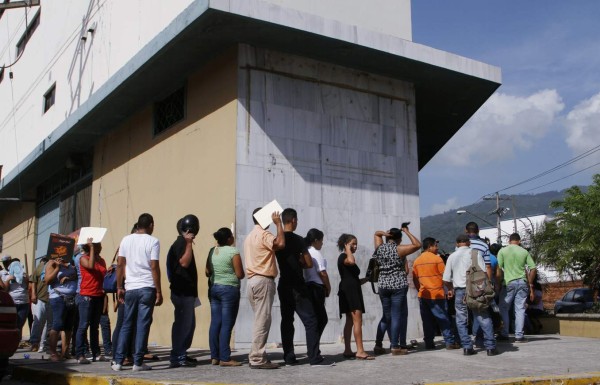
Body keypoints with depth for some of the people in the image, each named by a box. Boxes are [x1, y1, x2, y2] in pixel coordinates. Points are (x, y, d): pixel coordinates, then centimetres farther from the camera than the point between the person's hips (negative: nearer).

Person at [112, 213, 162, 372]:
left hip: (130, 288, 4)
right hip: (147, 288, -4)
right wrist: (159, 291, -6)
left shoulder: (126, 240, 7)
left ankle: (118, 361, 11)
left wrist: (119, 287, 11)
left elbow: (120, 265, 5)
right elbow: (154, 267, -9)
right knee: (143, 325, 1)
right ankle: (138, 362, 3)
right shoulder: (153, 242, -4)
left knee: (126, 325, 12)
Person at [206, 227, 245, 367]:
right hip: (229, 289, -7)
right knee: (227, 324, -4)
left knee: (215, 323, 9)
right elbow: (240, 274, -11)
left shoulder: (212, 251, 8)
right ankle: (224, 358, -5)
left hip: (213, 288, 7)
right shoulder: (233, 251, -10)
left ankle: (214, 356, 12)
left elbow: (207, 272, 12)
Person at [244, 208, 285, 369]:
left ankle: (256, 355, 12)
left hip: (252, 280, 10)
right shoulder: (263, 234, -10)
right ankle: (257, 358, -8)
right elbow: (280, 244, -24)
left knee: (259, 319, 12)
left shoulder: (249, 236, 20)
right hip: (263, 281, -10)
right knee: (263, 320, -8)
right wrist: (278, 223, -16)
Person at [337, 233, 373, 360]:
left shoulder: (347, 258, 22)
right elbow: (351, 261, -31)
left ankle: (347, 351, 10)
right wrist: (348, 249, -15)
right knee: (357, 320, -16)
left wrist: (366, 279, 11)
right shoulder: (343, 257, -6)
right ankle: (360, 351, -21)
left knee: (350, 321, 8)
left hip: (353, 291, 10)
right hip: (349, 291, -10)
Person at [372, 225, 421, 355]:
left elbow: (376, 233, 24)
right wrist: (407, 232, -1)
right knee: (396, 316, -1)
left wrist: (384, 233, 3)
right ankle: (395, 347, 2)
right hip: (398, 286, -6)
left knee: (386, 316, 15)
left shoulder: (380, 248, 6)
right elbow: (417, 245, -8)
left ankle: (378, 345, 15)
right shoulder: (399, 249, -9)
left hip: (383, 286, 6)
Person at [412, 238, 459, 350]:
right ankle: (450, 342, 2)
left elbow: (415, 279, 13)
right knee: (444, 320, 1)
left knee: (427, 321, 8)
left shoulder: (417, 261, 9)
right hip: (437, 294, -5)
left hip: (423, 295, 5)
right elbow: (444, 276, -8)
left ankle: (428, 343, 9)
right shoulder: (436, 258, -8)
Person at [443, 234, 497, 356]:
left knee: (461, 320, 8)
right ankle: (490, 347, 2)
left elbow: (446, 279, 7)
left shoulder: (452, 256, 7)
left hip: (459, 291, 2)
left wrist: (450, 289, 24)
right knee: (484, 318, 3)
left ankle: (467, 347, 5)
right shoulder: (475, 254, 1)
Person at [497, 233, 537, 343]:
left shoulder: (503, 251, -1)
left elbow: (498, 270, -7)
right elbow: (533, 269, 3)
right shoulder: (524, 252, 6)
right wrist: (530, 284, 12)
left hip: (508, 283, -2)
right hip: (522, 283, 2)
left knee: (504, 309, 9)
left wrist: (498, 283, 1)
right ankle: (519, 336, 4)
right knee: (520, 309, 6)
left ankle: (504, 335, 10)